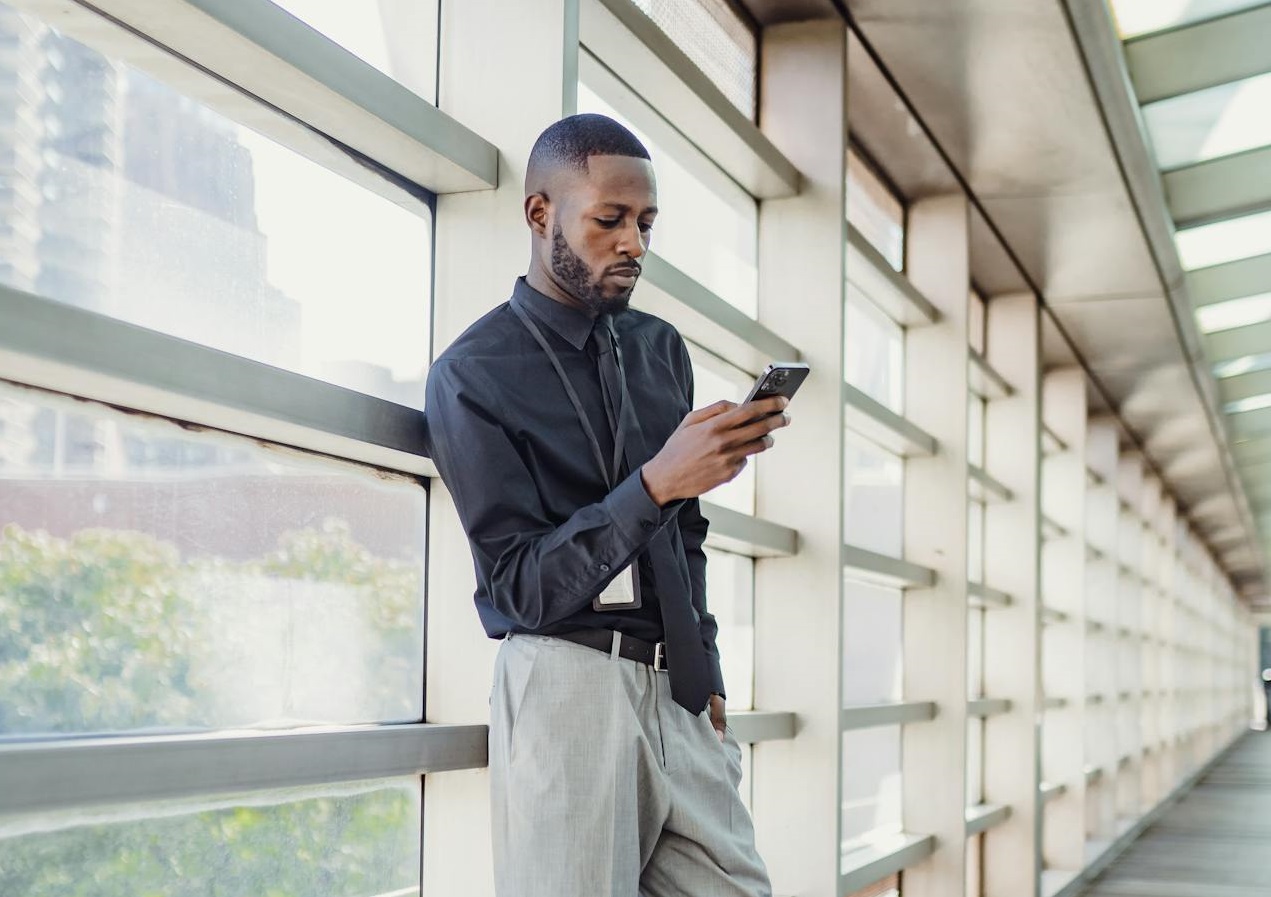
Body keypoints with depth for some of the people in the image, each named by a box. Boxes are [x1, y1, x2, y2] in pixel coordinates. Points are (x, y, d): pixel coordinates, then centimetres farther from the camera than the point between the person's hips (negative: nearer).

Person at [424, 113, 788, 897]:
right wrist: (657, 482, -22)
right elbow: (524, 584, -12)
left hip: (676, 689, 5)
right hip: (568, 685, -5)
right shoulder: (473, 375, -6)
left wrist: (706, 676, 14)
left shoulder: (662, 349, 12)